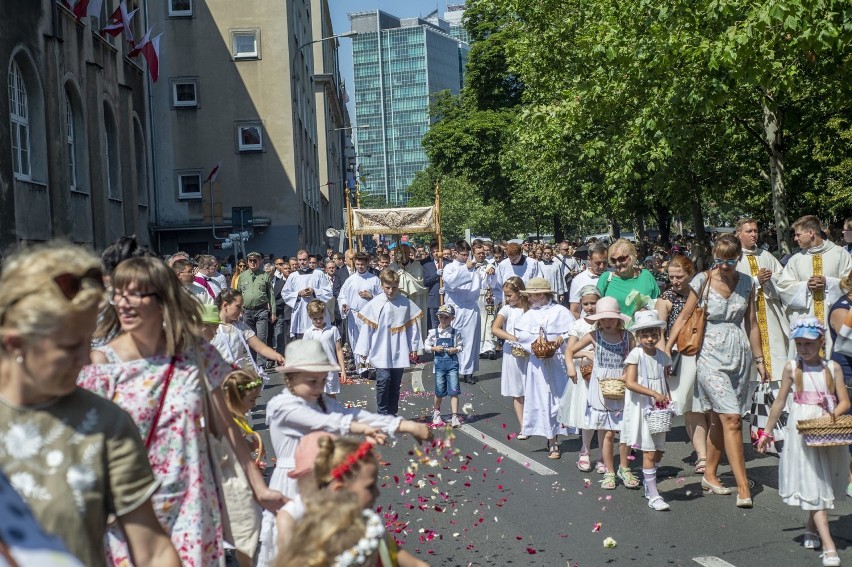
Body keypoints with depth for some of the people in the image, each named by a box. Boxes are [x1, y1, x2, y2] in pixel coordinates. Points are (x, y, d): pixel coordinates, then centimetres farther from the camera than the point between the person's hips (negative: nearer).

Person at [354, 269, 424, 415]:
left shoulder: (406, 303, 1)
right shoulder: (374, 304, -4)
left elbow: (412, 326, 8)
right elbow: (367, 327, 0)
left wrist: (414, 348, 9)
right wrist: (364, 351, 1)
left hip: (400, 353, 2)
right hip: (381, 352, -2)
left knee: (395, 384, 9)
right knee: (383, 379, -13)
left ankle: (392, 413, 20)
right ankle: (383, 413, -2)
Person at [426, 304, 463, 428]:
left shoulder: (455, 333, 1)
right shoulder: (433, 332, 3)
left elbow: (461, 346, 7)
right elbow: (427, 346, 8)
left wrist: (455, 349, -12)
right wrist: (435, 348, -9)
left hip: (452, 362, -1)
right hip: (439, 362, 1)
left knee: (454, 391, -5)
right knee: (439, 391, 10)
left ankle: (455, 416, -4)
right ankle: (436, 413, 31)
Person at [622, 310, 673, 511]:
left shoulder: (662, 356, 7)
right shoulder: (636, 354, -10)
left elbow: (664, 382, 15)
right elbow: (630, 383, -18)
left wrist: (668, 400, -3)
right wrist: (655, 394, -22)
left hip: (659, 410, 6)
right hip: (642, 409, -6)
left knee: (659, 451, 10)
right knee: (649, 452, -6)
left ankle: (648, 485, 32)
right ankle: (653, 496, -1)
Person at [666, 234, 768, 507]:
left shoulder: (746, 283, 6)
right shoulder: (703, 280, -5)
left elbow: (752, 323, 13)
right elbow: (684, 317, 0)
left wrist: (759, 359, 15)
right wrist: (666, 348, -5)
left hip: (739, 354, 4)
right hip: (711, 355, -4)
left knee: (719, 419, 10)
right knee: (731, 418, -13)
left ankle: (709, 475, 25)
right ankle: (743, 486, -11)